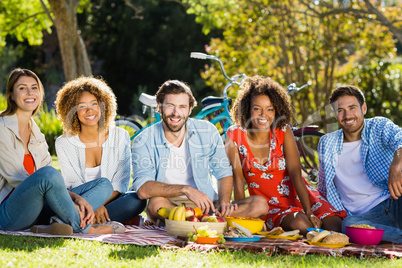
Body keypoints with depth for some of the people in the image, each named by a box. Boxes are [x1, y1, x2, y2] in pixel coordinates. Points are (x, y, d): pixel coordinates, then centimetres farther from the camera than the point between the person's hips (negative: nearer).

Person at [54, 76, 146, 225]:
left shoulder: (121, 136, 3)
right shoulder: (63, 144, 0)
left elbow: (121, 182, -2)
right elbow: (73, 184, -7)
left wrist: (100, 205, -20)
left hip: (111, 200, 2)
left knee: (137, 200, -30)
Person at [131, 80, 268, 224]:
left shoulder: (207, 131, 2)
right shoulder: (144, 141, -7)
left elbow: (224, 173, 9)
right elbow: (143, 189, -20)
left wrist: (224, 202, -12)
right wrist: (185, 189, -31)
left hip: (205, 204, 4)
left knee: (260, 205, -18)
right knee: (156, 203, -39)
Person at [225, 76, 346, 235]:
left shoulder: (283, 131, -4)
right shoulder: (235, 135, -6)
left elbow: (295, 173, -13)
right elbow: (238, 180, -9)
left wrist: (309, 212, -23)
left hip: (300, 196, 1)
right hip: (270, 207, -1)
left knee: (334, 225, -25)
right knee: (300, 225, -33)